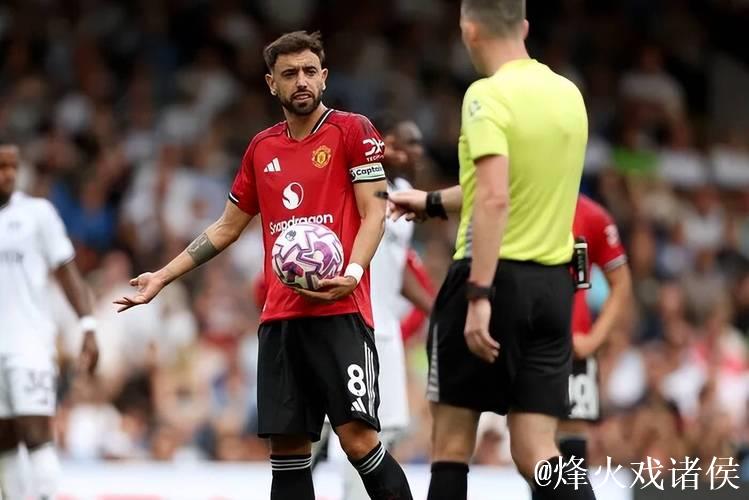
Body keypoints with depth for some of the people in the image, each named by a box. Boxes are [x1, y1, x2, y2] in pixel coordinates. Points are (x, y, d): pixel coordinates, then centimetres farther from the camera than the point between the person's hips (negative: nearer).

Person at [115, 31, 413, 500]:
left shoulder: (353, 131, 1)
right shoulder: (262, 147, 17)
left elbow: (374, 215, -5)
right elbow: (227, 228, 25)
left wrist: (352, 274, -22)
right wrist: (162, 278, 22)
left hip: (340, 313, -5)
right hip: (280, 316, 5)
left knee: (359, 438, -16)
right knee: (287, 446, 2)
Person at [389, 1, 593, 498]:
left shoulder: (488, 95, -12)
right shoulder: (569, 94, 10)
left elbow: (495, 199, -24)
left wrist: (479, 294, -25)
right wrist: (433, 202, 34)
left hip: (496, 277, -6)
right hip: (553, 284, 6)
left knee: (452, 440, 8)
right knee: (538, 456, 2)